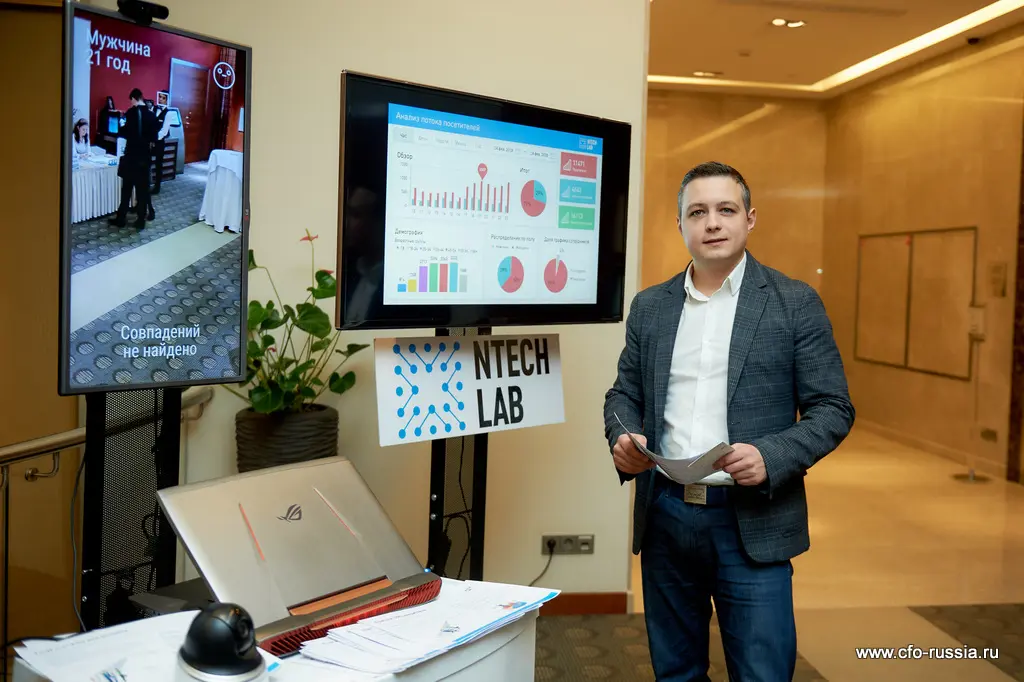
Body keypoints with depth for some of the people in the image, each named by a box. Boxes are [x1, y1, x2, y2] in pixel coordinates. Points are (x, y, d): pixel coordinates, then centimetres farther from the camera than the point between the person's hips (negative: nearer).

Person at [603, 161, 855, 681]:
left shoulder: (795, 303, -2)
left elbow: (832, 408, -3)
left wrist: (771, 457, -20)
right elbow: (624, 393, 14)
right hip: (665, 516, 4)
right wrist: (622, 437, -8)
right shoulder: (649, 306, 8)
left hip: (752, 521, -3)